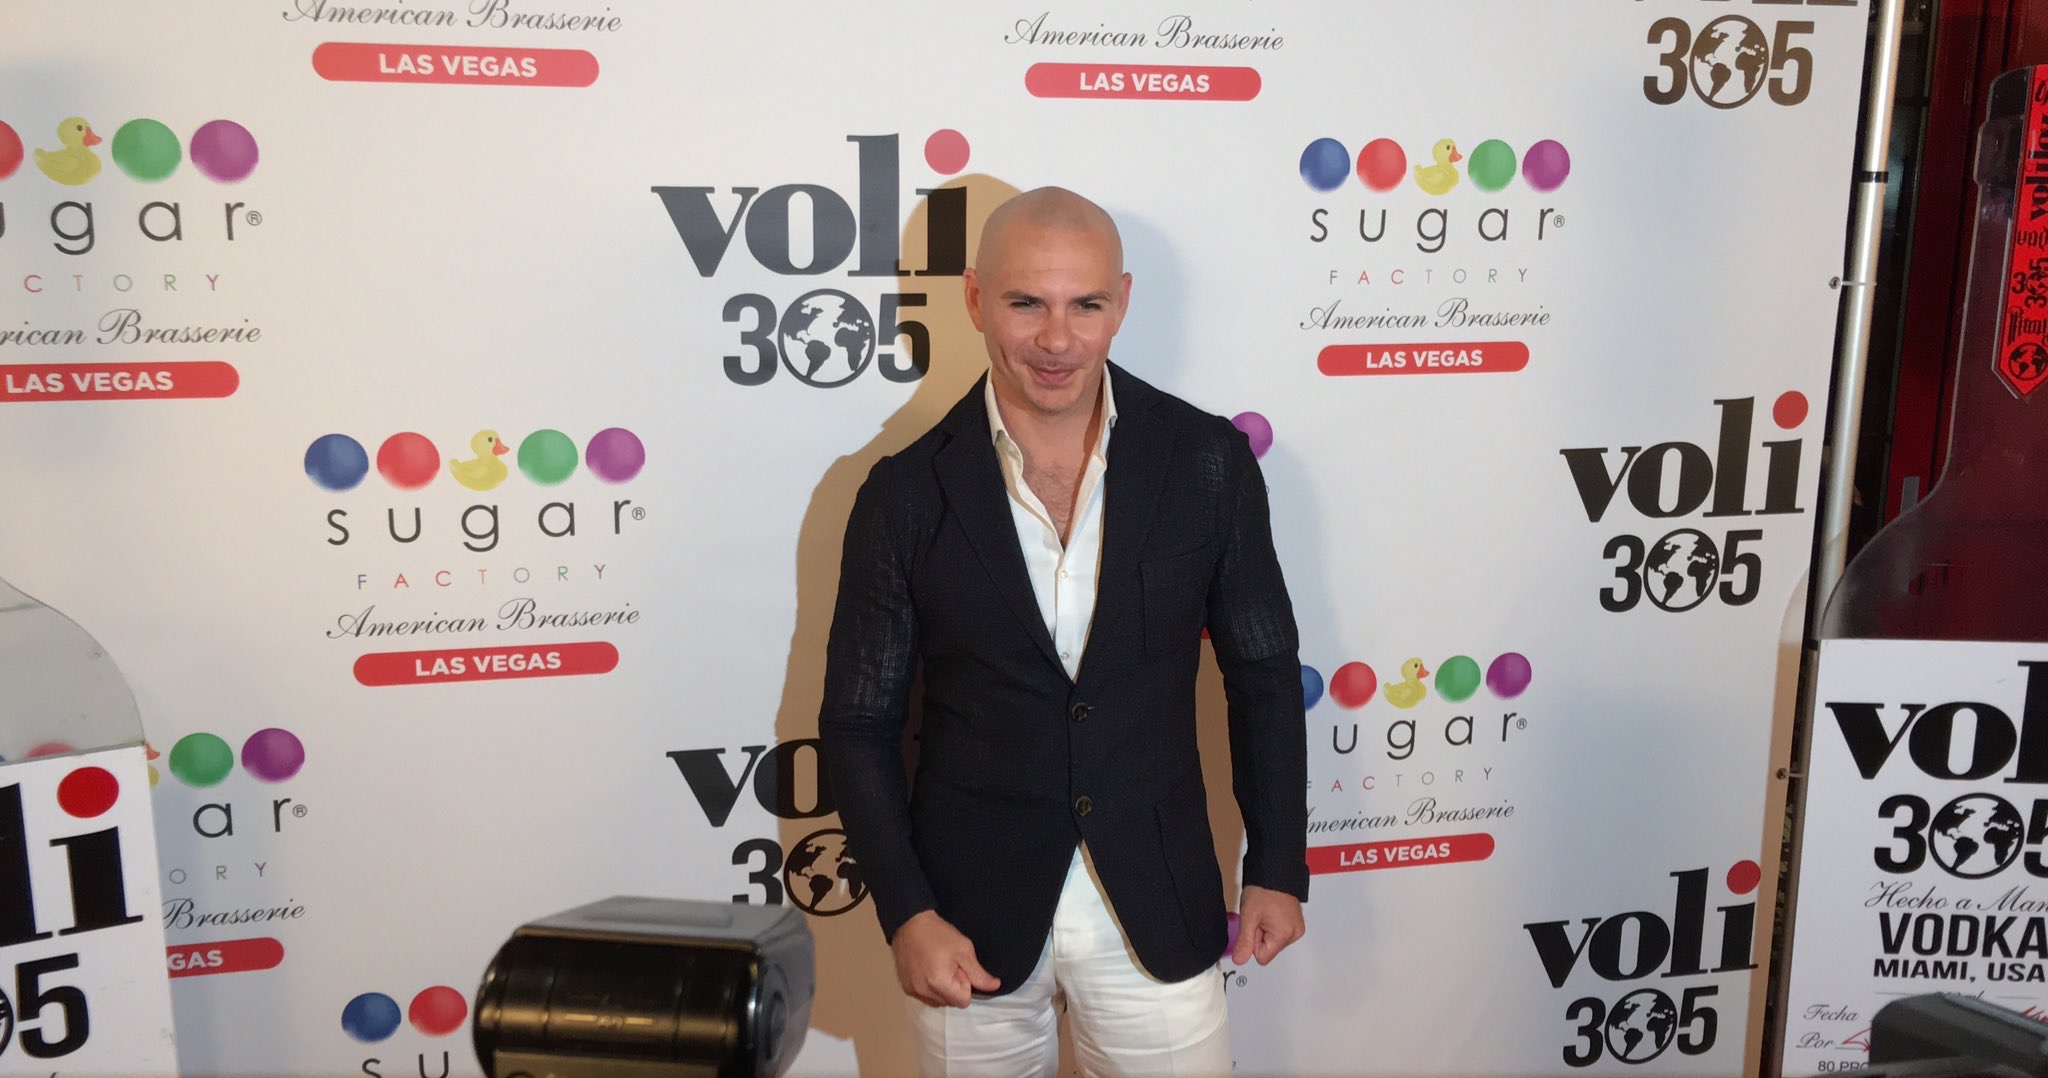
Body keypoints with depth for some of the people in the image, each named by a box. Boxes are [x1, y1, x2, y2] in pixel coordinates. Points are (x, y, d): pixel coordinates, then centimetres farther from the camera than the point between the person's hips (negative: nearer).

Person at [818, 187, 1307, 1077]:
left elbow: (1262, 671, 3)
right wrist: (906, 915, -9)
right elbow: (859, 725, -2)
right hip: (973, 909, 0)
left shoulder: (1206, 461, -7)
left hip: (1158, 903, 1)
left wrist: (1277, 867, 4)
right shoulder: (907, 496, -9)